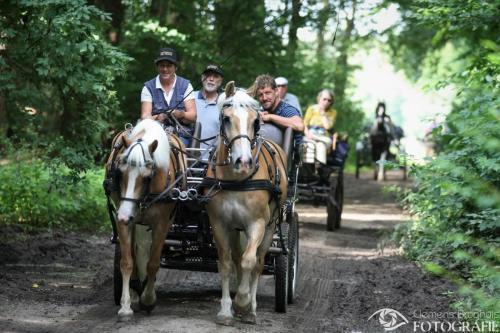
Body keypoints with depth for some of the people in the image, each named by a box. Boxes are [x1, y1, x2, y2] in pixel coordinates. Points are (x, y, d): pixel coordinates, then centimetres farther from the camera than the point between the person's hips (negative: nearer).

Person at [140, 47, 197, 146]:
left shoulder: (185, 85, 11)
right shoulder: (148, 87, 10)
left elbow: (193, 116, 4)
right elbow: (145, 116, -1)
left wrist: (181, 114, -20)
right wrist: (157, 118, -24)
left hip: (181, 134, 0)